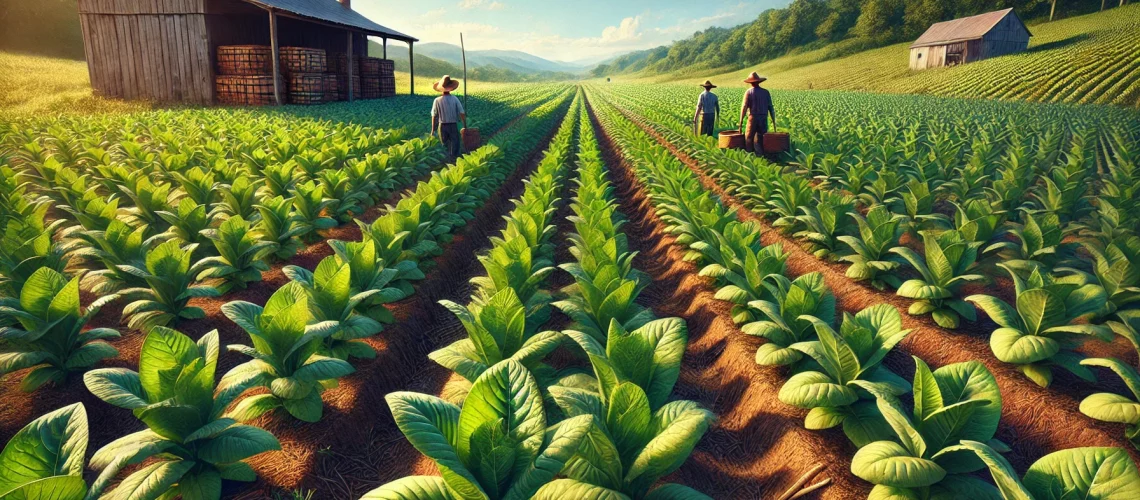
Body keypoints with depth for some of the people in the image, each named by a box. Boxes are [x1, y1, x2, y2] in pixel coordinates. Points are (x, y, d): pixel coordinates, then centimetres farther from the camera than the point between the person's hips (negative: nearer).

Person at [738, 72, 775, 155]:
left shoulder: (748, 92, -2)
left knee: (749, 138, 5)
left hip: (753, 118, -3)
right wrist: (773, 120, 9)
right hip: (764, 119, 3)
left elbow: (744, 107, -9)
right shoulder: (766, 92, 5)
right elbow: (770, 107, 4)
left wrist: (741, 121, -7)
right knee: (760, 139, 9)